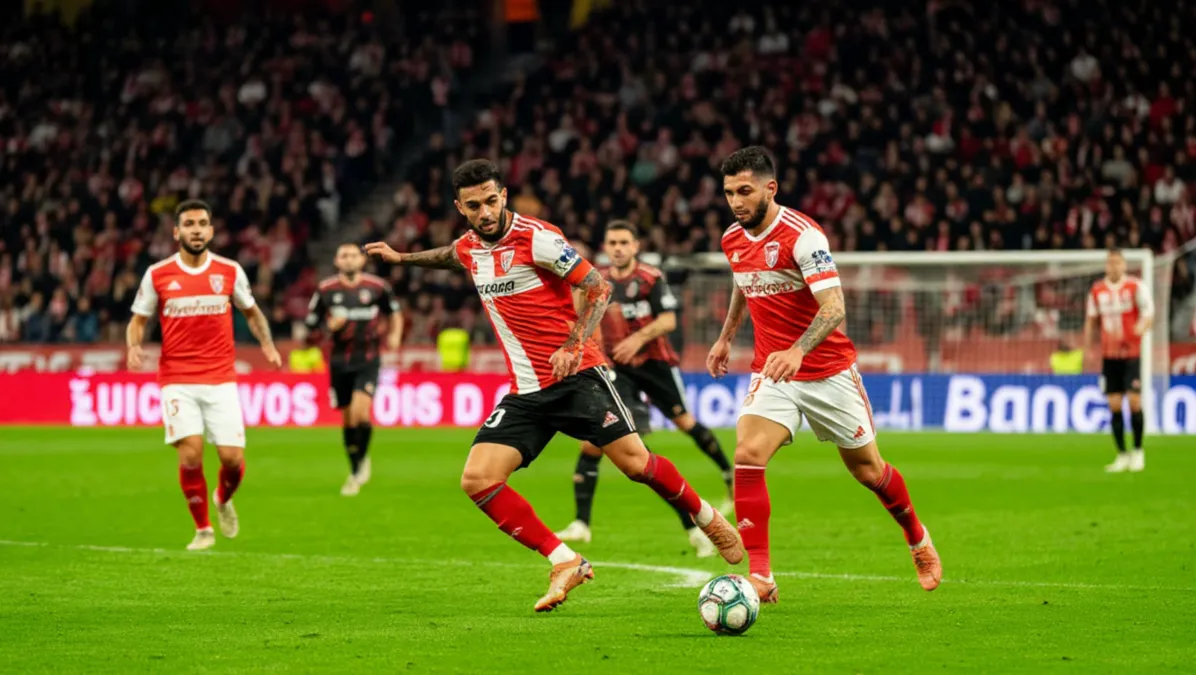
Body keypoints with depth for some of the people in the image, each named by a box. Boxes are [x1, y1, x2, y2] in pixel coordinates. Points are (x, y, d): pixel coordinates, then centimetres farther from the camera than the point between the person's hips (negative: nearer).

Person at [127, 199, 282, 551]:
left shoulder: (230, 271, 3)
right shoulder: (157, 275, 0)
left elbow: (251, 311, 17)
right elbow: (138, 321, 9)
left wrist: (267, 344, 0)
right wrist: (133, 346, -13)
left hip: (221, 380, 1)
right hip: (177, 381, -1)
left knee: (232, 458, -5)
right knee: (190, 455, -13)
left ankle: (223, 499, 30)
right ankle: (203, 529, 7)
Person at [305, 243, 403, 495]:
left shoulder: (377, 287, -2)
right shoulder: (325, 290, -1)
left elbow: (394, 311, 19)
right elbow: (311, 330, 3)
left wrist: (394, 335, 5)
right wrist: (329, 327, -15)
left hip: (368, 360, -2)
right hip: (339, 361, 2)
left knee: (361, 412, -20)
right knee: (348, 418, 7)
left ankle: (362, 459, 3)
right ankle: (355, 472, 25)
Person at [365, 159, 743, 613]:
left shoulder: (536, 238, -13)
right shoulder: (469, 248, 7)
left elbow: (598, 286, -11)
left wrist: (573, 344, -22)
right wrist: (400, 258, 38)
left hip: (576, 376, -6)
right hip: (526, 391, 6)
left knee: (636, 464, -12)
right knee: (477, 480, -12)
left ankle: (709, 520, 17)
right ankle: (565, 564, -8)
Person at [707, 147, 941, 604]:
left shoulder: (802, 236, -21)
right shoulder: (733, 240, 1)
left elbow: (834, 308, -30)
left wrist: (797, 351, -45)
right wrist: (725, 337, 29)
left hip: (828, 371, -4)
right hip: (771, 374, 4)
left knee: (867, 469, 11)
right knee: (748, 455, -21)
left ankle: (919, 540, 40)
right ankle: (760, 575, -21)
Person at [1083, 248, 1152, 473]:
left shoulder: (1135, 286, -5)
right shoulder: (1097, 291, 7)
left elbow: (1148, 312, -12)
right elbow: (1092, 319, 17)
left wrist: (1143, 325, -33)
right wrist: (1087, 346, 8)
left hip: (1131, 354, -3)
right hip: (1108, 355, 3)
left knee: (1134, 402, -11)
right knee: (1114, 406, 0)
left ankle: (1138, 451, 5)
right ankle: (1122, 455, 6)